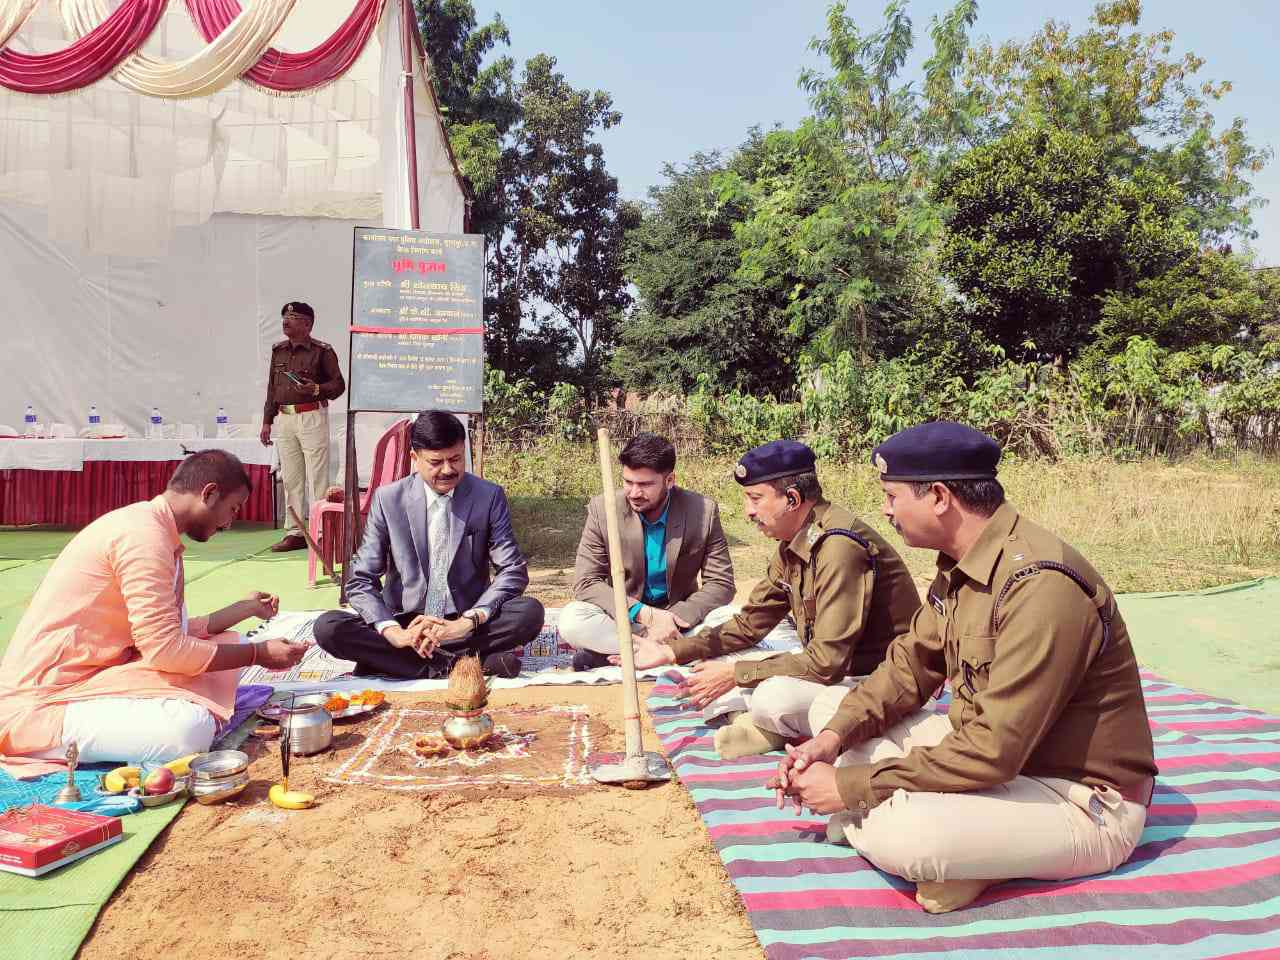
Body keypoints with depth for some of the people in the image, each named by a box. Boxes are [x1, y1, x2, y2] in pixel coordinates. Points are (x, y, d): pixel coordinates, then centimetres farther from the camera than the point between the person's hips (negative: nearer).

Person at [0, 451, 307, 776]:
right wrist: (259, 654, -14)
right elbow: (165, 650, -24)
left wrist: (246, 608, 22)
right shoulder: (144, 534, -20)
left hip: (94, 675, 10)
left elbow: (173, 633, 11)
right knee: (190, 727, -31)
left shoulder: (153, 529, 11)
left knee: (225, 643, 10)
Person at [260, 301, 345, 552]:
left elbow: (338, 384, -2)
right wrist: (267, 421, 16)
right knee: (290, 478, 9)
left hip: (312, 417, -6)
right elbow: (271, 388, 19)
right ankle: (294, 532, 16)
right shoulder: (278, 350, 15)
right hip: (284, 419, 6)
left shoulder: (322, 351, -3)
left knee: (317, 476, -5)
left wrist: (317, 389, -21)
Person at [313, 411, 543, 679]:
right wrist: (394, 633, -22)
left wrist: (469, 622, -21)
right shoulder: (387, 500, -3)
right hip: (405, 623, 1)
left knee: (530, 611, -27)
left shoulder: (490, 497, -3)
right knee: (328, 627, -23)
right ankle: (455, 663, -25)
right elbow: (361, 580, -4)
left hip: (465, 623, 0)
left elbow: (514, 571, -5)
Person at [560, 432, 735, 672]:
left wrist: (675, 618, -26)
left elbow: (720, 584, -9)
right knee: (571, 620, -29)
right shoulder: (602, 510, -12)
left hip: (679, 613, 0)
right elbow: (586, 582, -14)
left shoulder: (703, 511, -12)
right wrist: (644, 614, -28)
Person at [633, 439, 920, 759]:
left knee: (773, 696, -32)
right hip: (836, 667, 9)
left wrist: (736, 673, -20)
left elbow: (826, 662, -28)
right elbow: (749, 623, 11)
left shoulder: (839, 547, -26)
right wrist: (671, 650, 2)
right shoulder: (793, 545, 4)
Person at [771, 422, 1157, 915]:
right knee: (828, 709, 6)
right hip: (999, 753, 9)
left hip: (1084, 802, -9)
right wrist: (832, 738, -10)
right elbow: (910, 665, 7)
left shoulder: (1040, 587, -29)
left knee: (898, 833, -37)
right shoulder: (961, 565, 1)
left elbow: (992, 752, -31)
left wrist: (851, 787, -24)